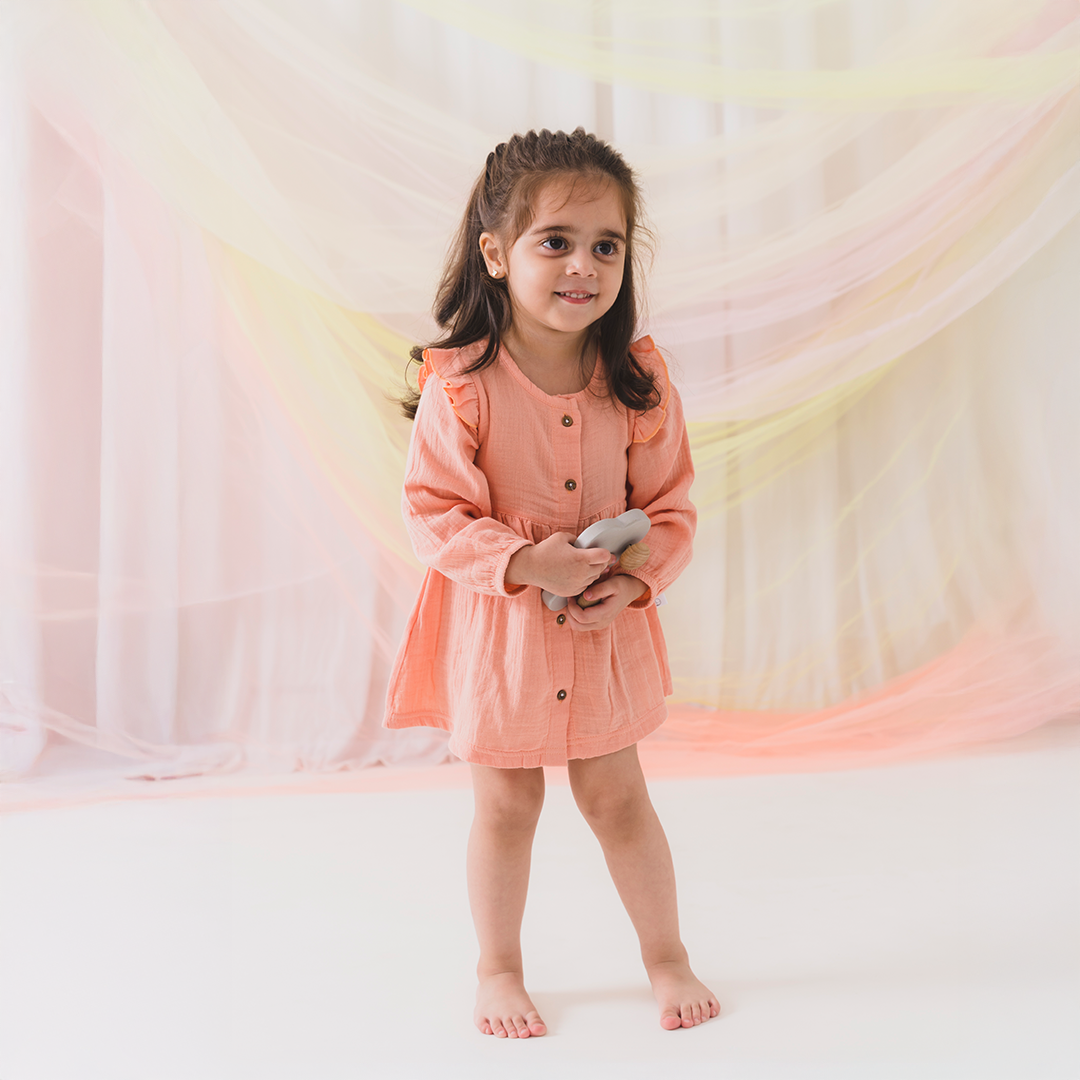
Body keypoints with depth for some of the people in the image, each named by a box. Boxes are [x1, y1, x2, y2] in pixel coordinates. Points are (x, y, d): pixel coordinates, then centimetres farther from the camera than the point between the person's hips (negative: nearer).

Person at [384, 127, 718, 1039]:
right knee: (505, 803, 12)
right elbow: (433, 511, -14)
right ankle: (499, 968, 34)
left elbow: (670, 508, -1)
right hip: (494, 630, -2)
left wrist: (635, 582, -18)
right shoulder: (460, 385, -17)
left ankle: (666, 954, 35)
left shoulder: (639, 382, -8)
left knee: (617, 796, 14)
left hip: (606, 629, 2)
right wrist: (523, 564, -26)